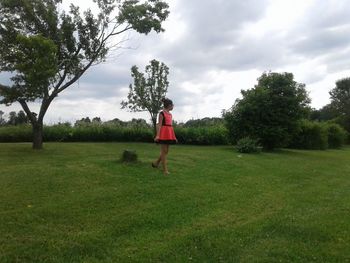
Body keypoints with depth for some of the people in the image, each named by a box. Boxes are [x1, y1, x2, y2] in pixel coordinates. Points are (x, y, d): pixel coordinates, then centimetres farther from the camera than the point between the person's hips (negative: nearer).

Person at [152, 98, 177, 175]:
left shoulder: (170, 114, 16)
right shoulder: (162, 113, -7)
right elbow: (159, 125, -13)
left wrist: (173, 136, 18)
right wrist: (157, 135, -23)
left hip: (169, 133, 8)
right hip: (163, 133, -8)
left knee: (166, 151, 12)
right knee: (164, 151, -3)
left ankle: (156, 163, 29)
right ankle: (165, 170, 1)